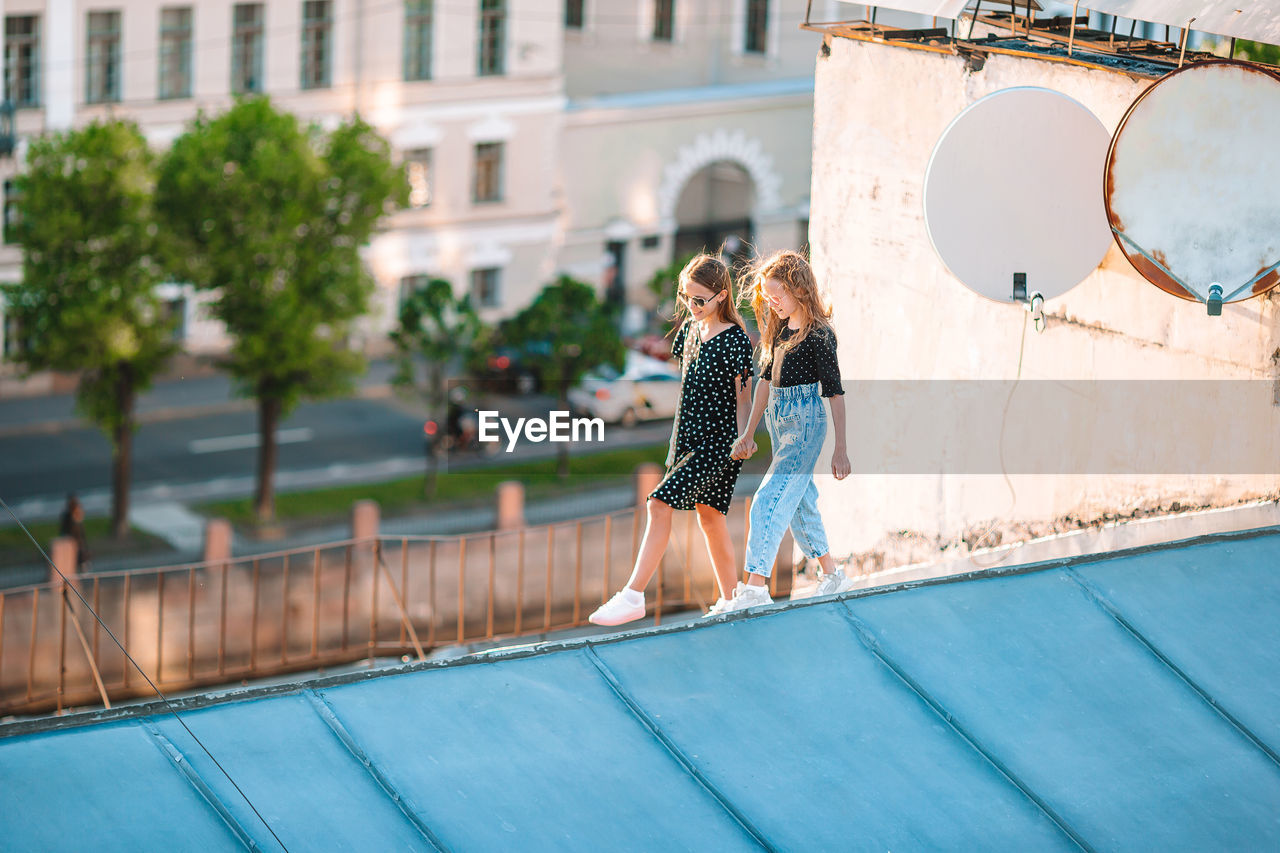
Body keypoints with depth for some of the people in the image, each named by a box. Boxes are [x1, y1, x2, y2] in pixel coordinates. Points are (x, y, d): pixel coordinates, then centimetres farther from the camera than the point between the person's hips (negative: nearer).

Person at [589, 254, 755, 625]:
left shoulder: (734, 340, -14)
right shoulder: (689, 329, 9)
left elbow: (743, 397, -10)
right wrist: (675, 443, 17)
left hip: (719, 442, -8)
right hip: (690, 439, 8)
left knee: (661, 503, -17)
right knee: (708, 515, 12)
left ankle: (633, 596, -17)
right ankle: (730, 600, 22)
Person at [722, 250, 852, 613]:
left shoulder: (818, 334, -14)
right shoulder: (779, 328, 10)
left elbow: (835, 392, -11)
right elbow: (766, 379, 17)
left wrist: (840, 448, -10)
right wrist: (748, 433, 18)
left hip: (805, 423, -9)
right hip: (780, 422, 9)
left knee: (769, 500, -16)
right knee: (800, 501, 16)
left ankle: (755, 589, -19)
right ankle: (832, 574, 30)